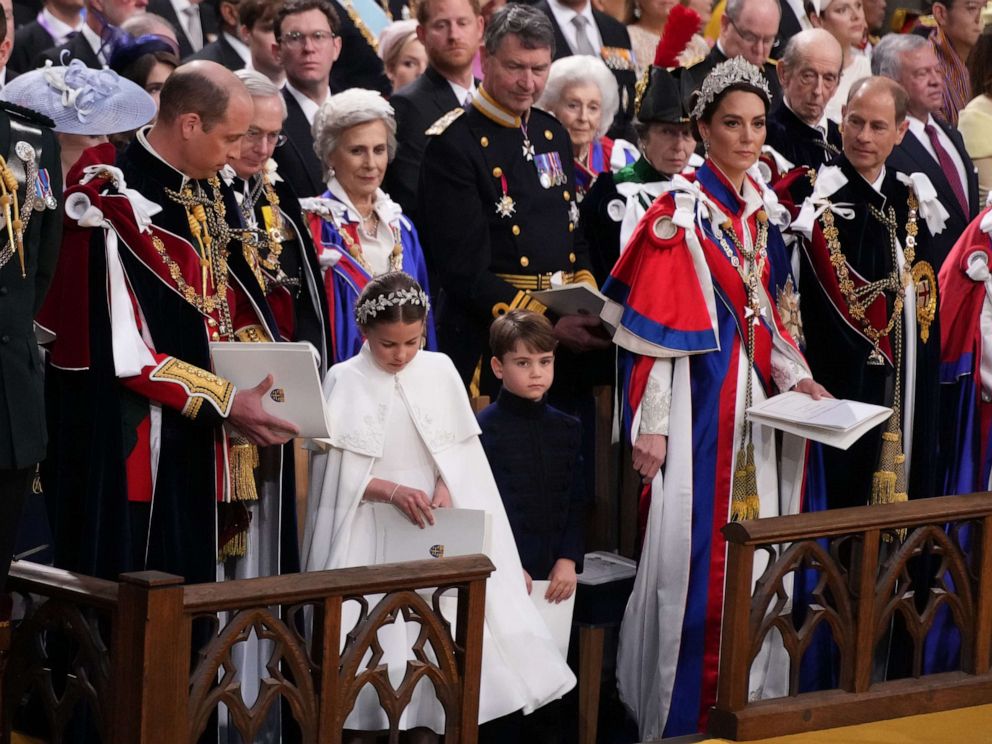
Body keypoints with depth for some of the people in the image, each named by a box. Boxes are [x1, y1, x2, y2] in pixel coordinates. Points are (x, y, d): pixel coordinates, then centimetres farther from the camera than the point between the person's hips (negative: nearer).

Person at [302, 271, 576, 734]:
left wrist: (445, 488, -14)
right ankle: (370, 723, 1)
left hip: (432, 523, 2)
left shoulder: (439, 371, 3)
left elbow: (459, 449, 6)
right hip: (370, 530, -2)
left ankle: (436, 721, 3)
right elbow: (336, 472, -7)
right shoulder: (345, 381, -5)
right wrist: (394, 492, -20)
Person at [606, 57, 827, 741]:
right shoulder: (682, 213, -11)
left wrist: (797, 378, 1)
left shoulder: (765, 210, 11)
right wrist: (650, 425, -15)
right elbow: (652, 324, -13)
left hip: (755, 399, 7)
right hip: (698, 398, -7)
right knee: (695, 549, -5)